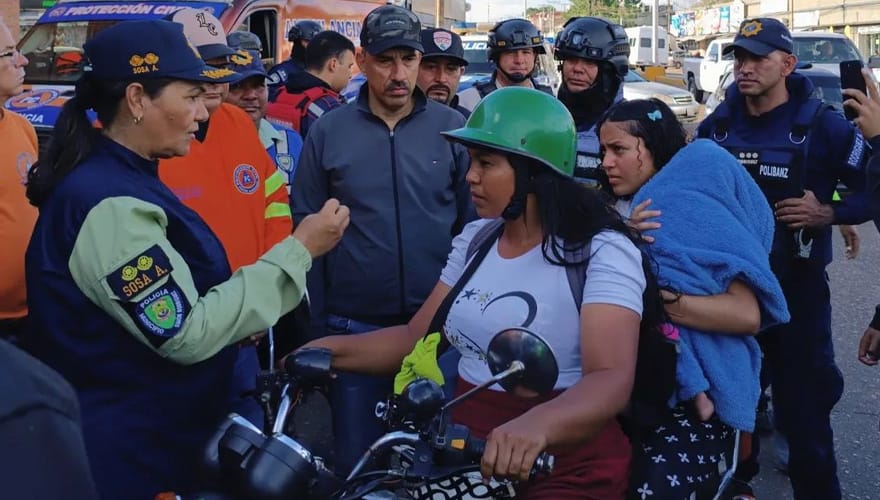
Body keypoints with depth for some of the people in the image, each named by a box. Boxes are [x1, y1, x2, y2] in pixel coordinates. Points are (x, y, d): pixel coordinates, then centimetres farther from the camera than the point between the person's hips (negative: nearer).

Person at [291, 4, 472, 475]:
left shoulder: (452, 128, -1)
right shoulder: (328, 131, -1)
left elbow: (474, 224, 3)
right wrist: (314, 326, 1)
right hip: (353, 328, 0)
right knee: (357, 461, 12)